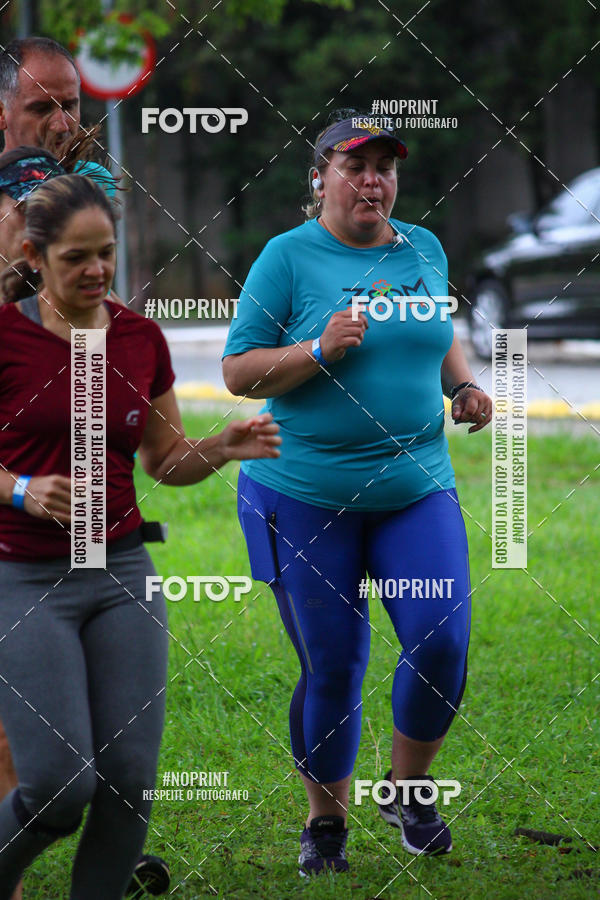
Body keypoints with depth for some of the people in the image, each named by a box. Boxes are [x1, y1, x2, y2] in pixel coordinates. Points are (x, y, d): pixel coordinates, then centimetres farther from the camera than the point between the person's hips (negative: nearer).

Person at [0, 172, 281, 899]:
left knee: (130, 780, -4)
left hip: (121, 573, 4)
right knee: (59, 786, -12)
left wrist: (226, 448, -3)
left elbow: (164, 460, 16)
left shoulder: (140, 338, 6)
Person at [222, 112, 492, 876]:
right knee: (331, 669, 1)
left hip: (416, 489, 3)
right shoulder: (288, 257, -5)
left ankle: (407, 790, 14)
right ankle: (325, 821, 22)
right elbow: (238, 371, -6)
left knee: (441, 645, -11)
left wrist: (464, 385, 7)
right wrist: (318, 350, -20)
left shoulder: (424, 250, 9)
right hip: (304, 496, -3)